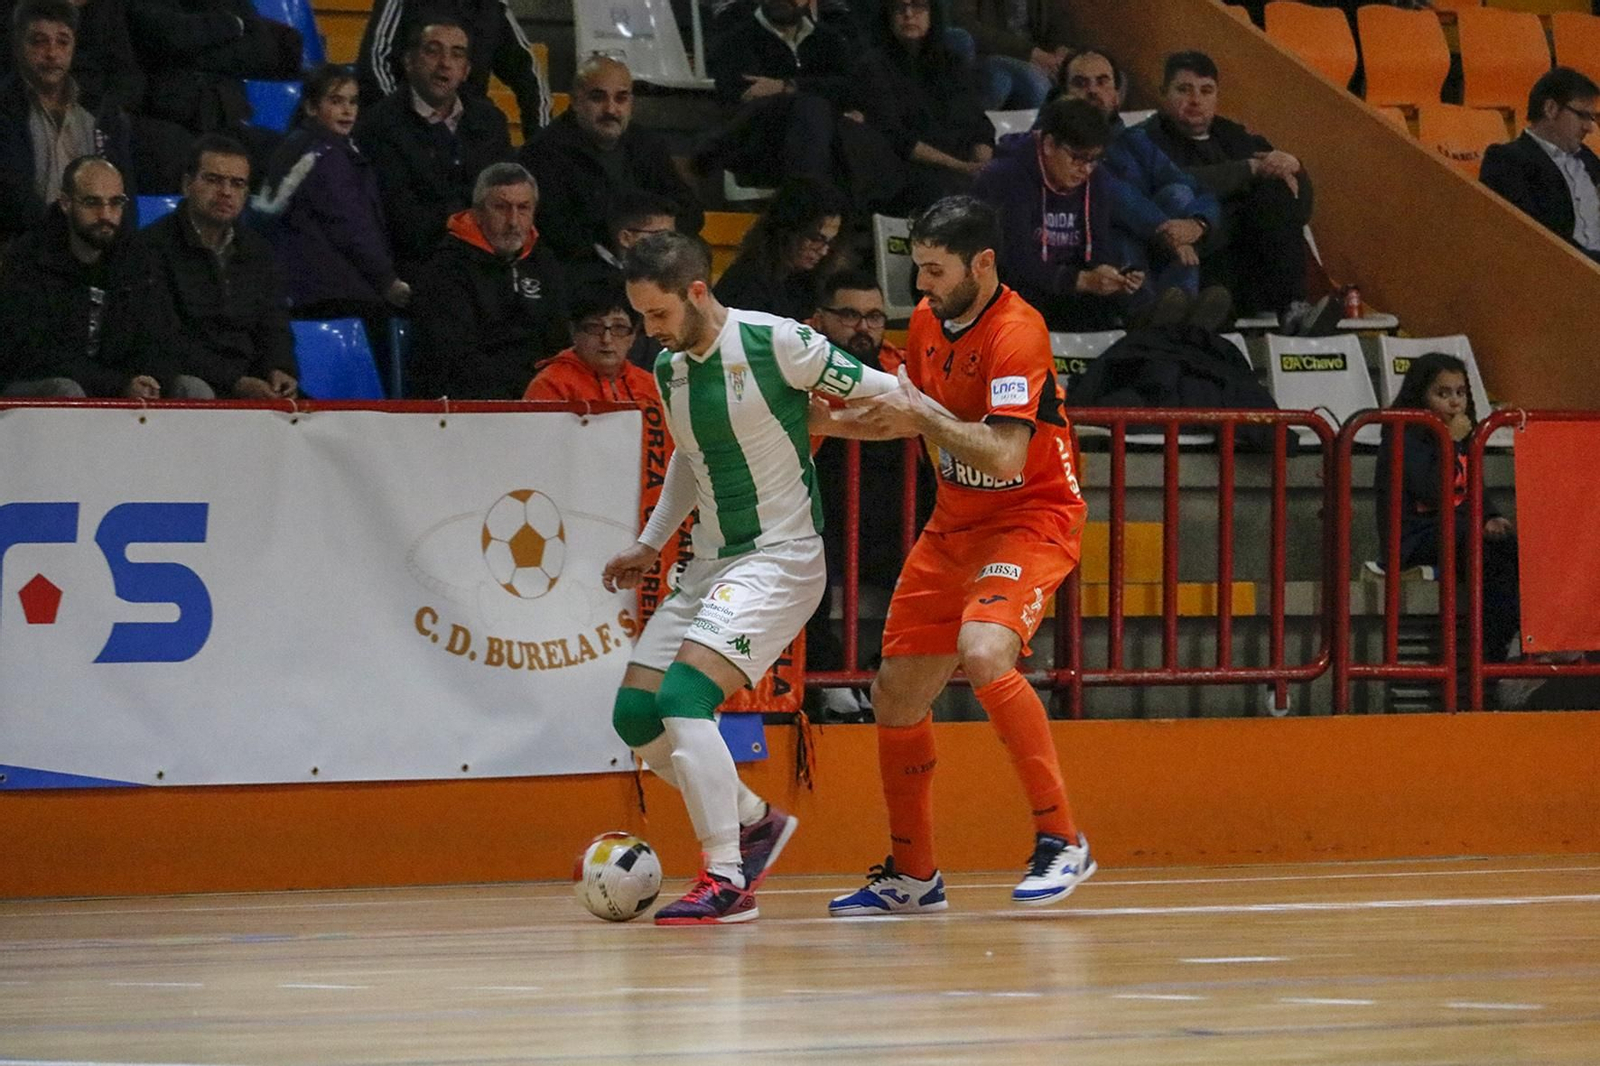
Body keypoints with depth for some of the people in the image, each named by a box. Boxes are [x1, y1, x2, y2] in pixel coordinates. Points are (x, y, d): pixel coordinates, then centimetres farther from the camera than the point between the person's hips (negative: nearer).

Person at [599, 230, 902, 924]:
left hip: (781, 556, -8)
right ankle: (754, 821, 24)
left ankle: (727, 881, -20)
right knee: (636, 715, 3)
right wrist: (649, 544, 24)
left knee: (683, 696, -24)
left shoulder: (776, 343, -15)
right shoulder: (668, 368, 7)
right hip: (709, 560, 8)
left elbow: (884, 395, -7)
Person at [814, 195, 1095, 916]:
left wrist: (921, 411, -23)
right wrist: (831, 422, 7)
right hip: (955, 525, 9)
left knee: (984, 653, -33)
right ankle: (911, 876, 25)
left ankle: (1061, 840, -23)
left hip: (1031, 521, -9)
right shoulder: (927, 320, 4)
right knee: (896, 692, 8)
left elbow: (1005, 456, -30)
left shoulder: (1016, 332, -21)